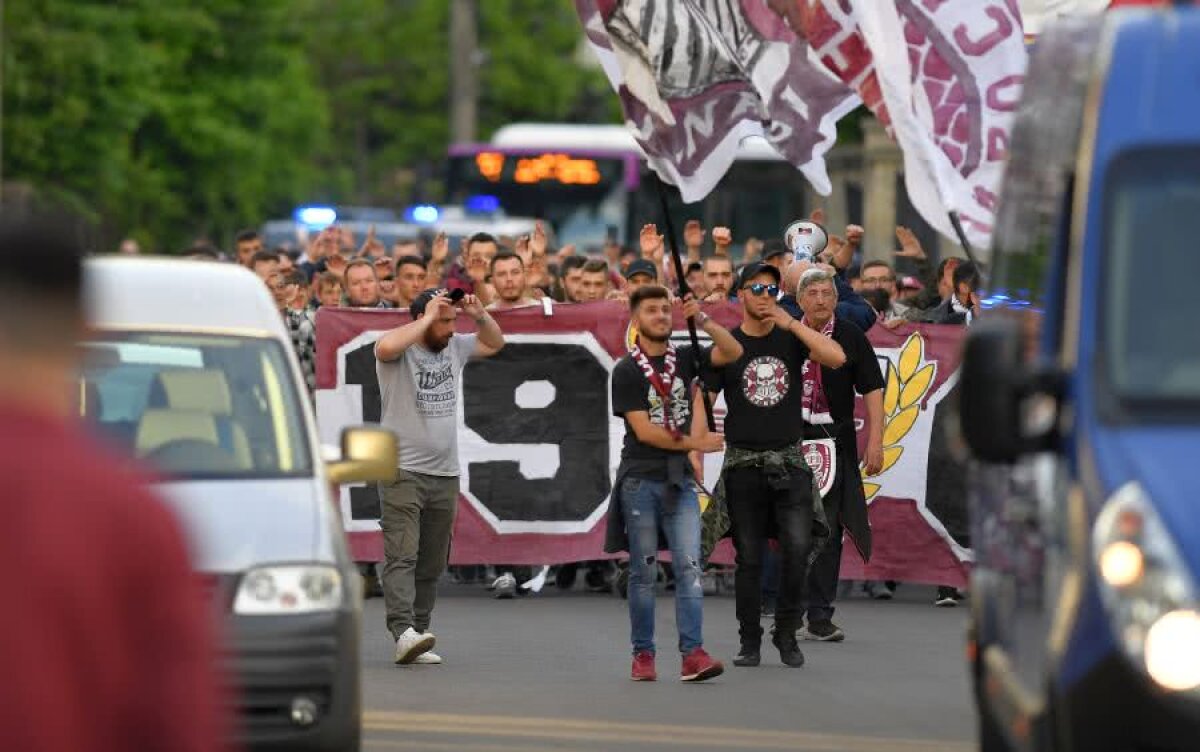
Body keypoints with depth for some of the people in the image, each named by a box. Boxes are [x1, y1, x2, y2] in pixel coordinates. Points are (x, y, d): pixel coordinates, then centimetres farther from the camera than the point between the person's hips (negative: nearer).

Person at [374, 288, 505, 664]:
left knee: (432, 564, 8)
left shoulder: (454, 348, 12)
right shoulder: (400, 352, -8)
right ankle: (404, 633, -29)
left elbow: (495, 343, 26)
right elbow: (385, 347, -32)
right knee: (401, 556, -16)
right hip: (402, 473, -7)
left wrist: (480, 315, 5)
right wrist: (428, 317, -21)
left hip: (445, 474, 7)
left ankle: (416, 637, 12)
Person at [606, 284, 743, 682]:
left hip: (679, 479, 3)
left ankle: (693, 654, -15)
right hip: (641, 480, -3)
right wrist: (694, 443, -5)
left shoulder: (684, 358, 11)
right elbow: (644, 431, -8)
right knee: (644, 572, 1)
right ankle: (643, 655, 8)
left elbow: (732, 352, -3)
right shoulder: (627, 371, -2)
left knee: (689, 566, -8)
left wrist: (702, 319, -12)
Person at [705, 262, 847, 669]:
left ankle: (787, 633, 5)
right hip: (744, 463, 0)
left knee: (797, 548, -12)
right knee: (749, 558, 2)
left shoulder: (791, 339, 6)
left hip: (790, 461, 0)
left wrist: (790, 322, -15)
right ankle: (750, 643, 12)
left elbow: (836, 357, -11)